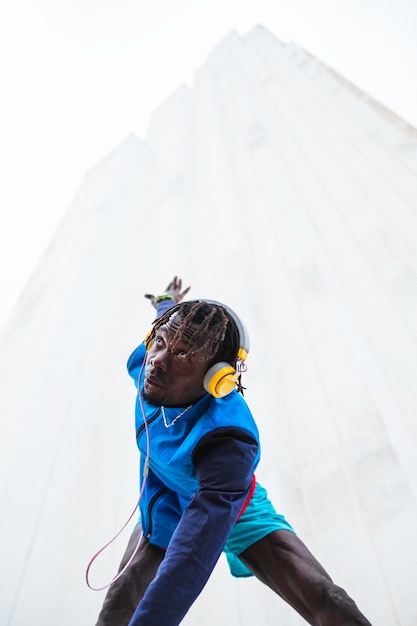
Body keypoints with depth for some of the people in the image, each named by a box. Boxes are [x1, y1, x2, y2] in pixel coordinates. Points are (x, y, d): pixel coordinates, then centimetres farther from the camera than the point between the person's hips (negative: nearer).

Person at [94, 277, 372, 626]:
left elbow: (191, 557, -51)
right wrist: (167, 304, 22)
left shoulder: (229, 442, -43)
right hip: (165, 506, 5)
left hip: (235, 511, -4)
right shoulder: (144, 364, -25)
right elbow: (174, 324, -1)